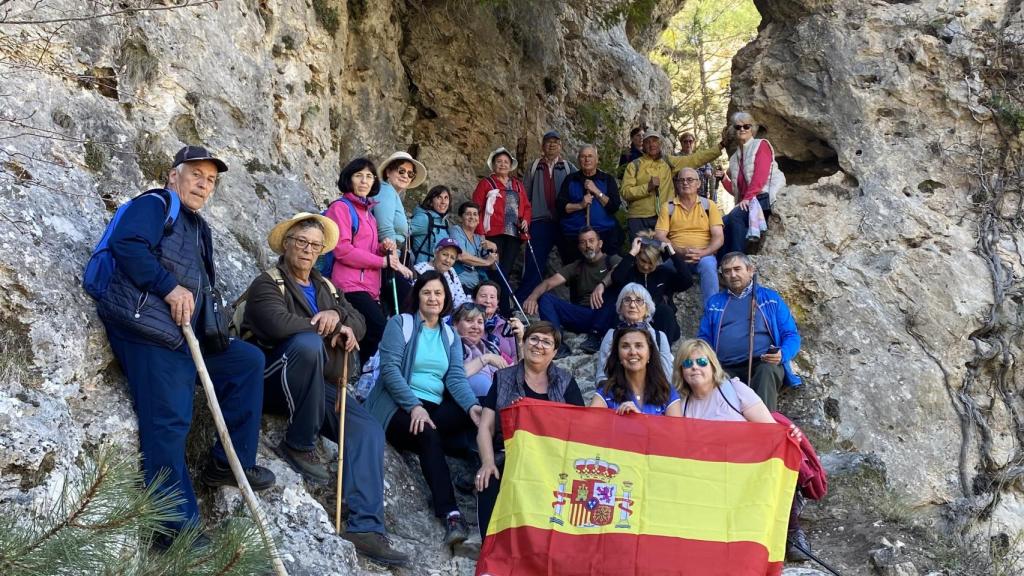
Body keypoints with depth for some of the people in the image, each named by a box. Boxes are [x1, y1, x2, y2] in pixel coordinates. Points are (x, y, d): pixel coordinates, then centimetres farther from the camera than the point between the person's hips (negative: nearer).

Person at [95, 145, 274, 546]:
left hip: (182, 334, 9)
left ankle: (229, 462, 11)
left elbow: (204, 287, 23)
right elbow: (125, 243, -19)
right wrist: (170, 287, -19)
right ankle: (176, 527, -7)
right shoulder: (155, 204, 0)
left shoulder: (198, 228, 26)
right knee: (169, 421, -13)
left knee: (249, 360, 9)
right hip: (145, 330, -9)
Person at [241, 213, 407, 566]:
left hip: (319, 388, 6)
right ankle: (298, 445, -20)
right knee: (307, 343, -37)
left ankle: (365, 527, -24)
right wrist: (332, 331, -9)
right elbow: (279, 323, -21)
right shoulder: (268, 283, 1)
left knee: (368, 429, -16)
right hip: (276, 380, -6)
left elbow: (359, 325, 12)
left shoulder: (326, 288, 22)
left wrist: (337, 315, -11)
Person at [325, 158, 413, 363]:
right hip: (351, 286, -9)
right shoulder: (341, 207, -2)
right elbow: (342, 250, -13)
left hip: (369, 287, 9)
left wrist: (383, 248, 6)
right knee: (381, 331, -21)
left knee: (372, 335, 2)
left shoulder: (368, 213, 23)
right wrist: (384, 261, -10)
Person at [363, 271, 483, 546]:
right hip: (398, 406, -5)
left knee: (477, 415, -26)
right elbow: (390, 369, -8)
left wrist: (472, 405, -18)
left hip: (434, 408, 5)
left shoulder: (450, 335, 18)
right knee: (429, 435, -36)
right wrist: (414, 406, -22)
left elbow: (456, 377, 4)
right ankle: (450, 513, -43)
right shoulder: (400, 323, 4)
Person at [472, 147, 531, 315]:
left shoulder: (518, 184, 19)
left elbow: (527, 206, 20)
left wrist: (525, 220, -1)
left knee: (506, 271, 4)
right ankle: (505, 310, -7)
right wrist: (480, 232, -10)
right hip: (494, 234, -4)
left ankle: (503, 309, 11)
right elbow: (477, 209, -2)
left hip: (514, 234, 4)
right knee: (496, 272, -8)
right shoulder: (486, 183, 4)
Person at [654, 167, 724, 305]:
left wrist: (702, 253, -17)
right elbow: (659, 236, 1)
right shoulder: (668, 207, 11)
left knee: (708, 264, -35)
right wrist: (681, 251, -15)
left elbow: (718, 238, 2)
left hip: (704, 255, 0)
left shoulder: (709, 205, 9)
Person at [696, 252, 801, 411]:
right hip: (726, 369, 1)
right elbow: (704, 338, 24)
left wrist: (782, 354, -9)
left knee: (767, 370, -37)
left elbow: (791, 335, 14)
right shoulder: (714, 302, 25)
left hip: (764, 364, -1)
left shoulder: (770, 298, 18)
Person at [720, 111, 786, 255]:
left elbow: (760, 175, -10)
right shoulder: (734, 157, 24)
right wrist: (724, 179, 4)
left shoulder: (761, 145, 5)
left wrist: (747, 198, -20)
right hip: (746, 203, 7)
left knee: (735, 216, -30)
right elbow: (736, 190, 21)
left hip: (764, 197, -7)